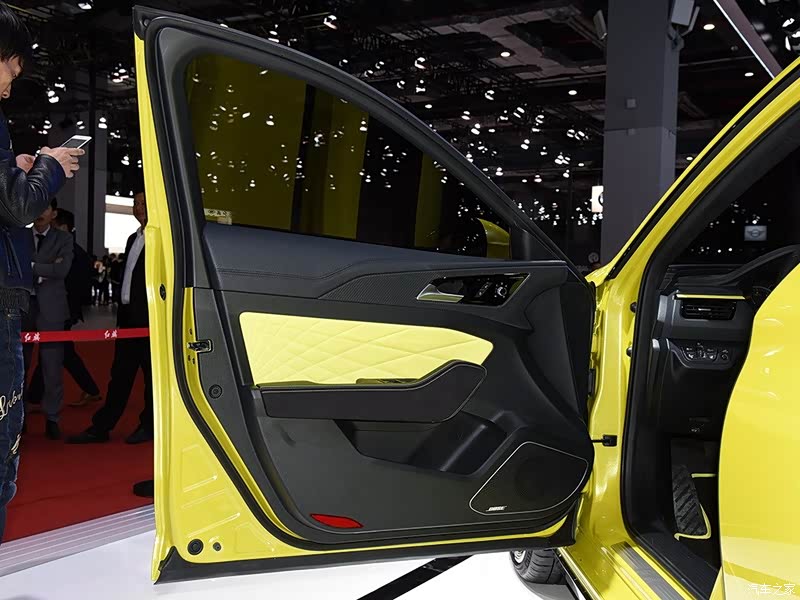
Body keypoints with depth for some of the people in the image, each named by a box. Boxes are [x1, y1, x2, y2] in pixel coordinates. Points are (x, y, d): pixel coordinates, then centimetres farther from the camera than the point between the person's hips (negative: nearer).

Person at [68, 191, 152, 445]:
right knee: (120, 373, 9)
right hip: (128, 316, 8)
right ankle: (101, 427, 12)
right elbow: (127, 277, 19)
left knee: (151, 373, 2)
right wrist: (122, 312, 15)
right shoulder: (133, 238, 18)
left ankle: (148, 426, 12)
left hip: (149, 316, -8)